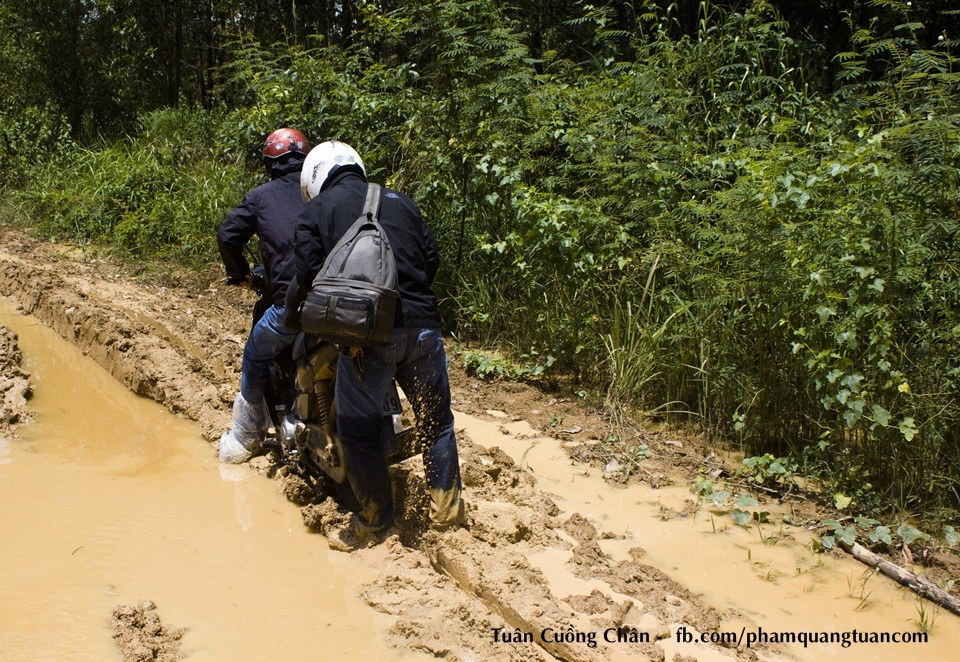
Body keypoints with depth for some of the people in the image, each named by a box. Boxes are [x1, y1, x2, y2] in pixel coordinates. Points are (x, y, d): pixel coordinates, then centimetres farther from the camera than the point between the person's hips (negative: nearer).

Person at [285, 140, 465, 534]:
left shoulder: (316, 210, 7)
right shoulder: (400, 202, 18)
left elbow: (309, 275, -4)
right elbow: (431, 259, 15)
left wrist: (292, 318, 12)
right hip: (422, 326, 4)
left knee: (358, 429, 12)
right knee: (436, 421, 17)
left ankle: (376, 517, 21)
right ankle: (446, 509, 25)